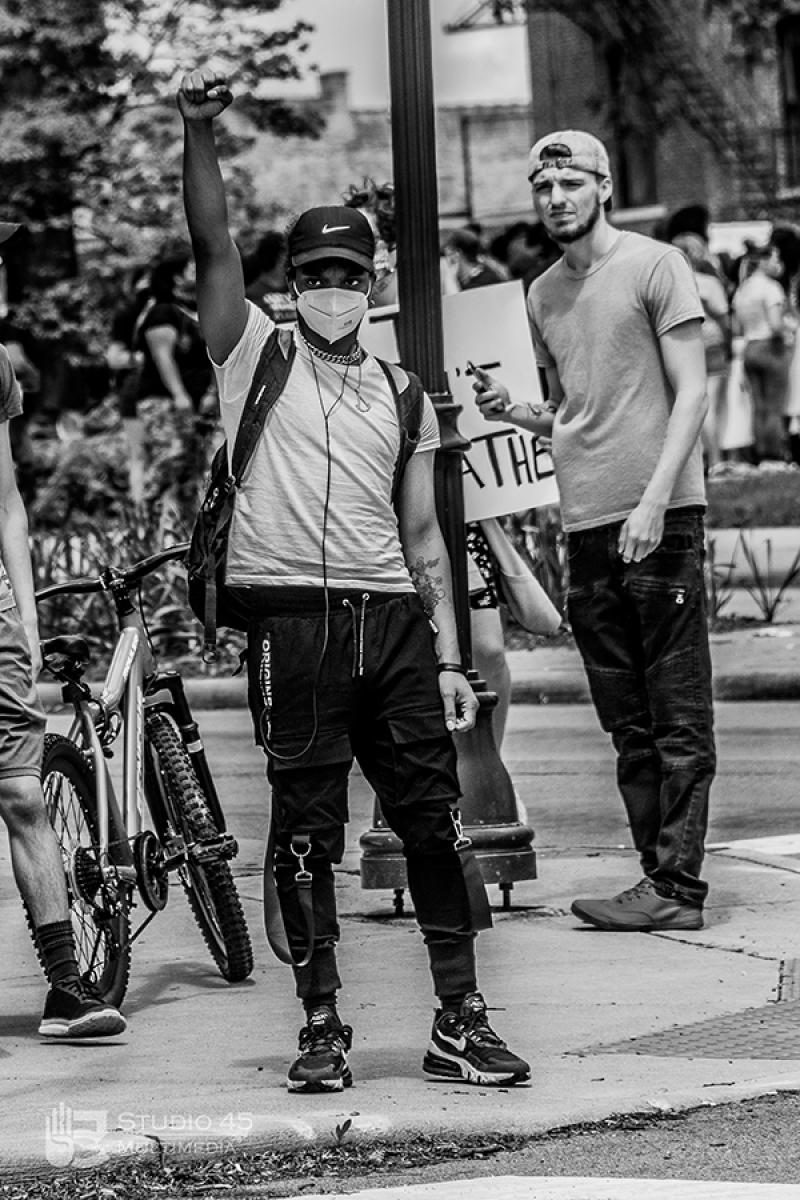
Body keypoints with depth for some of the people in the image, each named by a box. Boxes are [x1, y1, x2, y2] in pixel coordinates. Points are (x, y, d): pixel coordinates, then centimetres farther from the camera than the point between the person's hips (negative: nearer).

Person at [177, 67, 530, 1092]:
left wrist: (449, 657, 9)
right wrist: (199, 135, -21)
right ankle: (321, 1026, 8)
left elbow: (422, 535, 16)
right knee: (306, 830, 0)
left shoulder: (401, 395, 16)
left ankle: (459, 1021, 9)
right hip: (292, 619, -3)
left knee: (433, 821, 2)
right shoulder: (255, 356, 7)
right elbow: (213, 248, -7)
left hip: (394, 622, 3)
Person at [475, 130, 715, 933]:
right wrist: (512, 410, 3)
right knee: (628, 724, 9)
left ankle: (677, 887, -7)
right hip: (585, 521, 7)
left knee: (678, 716, -6)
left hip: (660, 515, -7)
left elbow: (690, 393, -7)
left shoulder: (655, 266, -2)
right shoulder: (543, 293, 17)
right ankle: (657, 874, 14)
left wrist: (654, 500, -17)